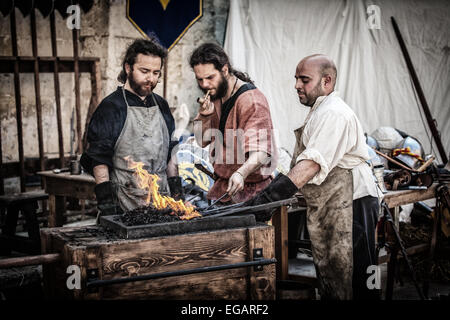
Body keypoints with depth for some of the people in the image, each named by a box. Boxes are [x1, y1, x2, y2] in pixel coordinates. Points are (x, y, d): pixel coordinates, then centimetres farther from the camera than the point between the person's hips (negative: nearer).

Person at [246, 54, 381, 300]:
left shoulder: (333, 113, -16)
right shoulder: (319, 112, 19)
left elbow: (313, 162, -28)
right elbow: (304, 162, 24)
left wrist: (273, 195, -36)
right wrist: (269, 193, 17)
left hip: (350, 204, -11)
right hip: (325, 206, 11)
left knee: (350, 277, -8)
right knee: (326, 270, 14)